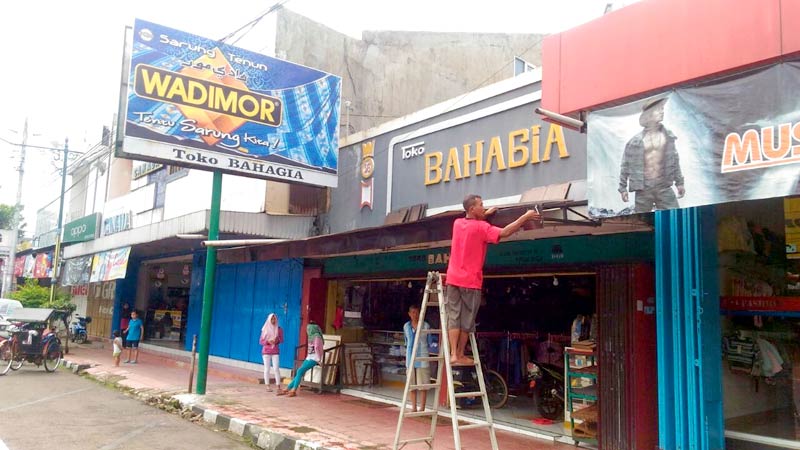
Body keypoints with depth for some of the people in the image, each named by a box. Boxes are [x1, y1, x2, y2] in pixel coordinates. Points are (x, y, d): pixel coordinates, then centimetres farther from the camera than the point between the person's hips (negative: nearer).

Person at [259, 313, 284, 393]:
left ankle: (278, 386, -6)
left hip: (275, 352, 0)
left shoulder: (279, 329, 1)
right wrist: (268, 341, -16)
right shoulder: (265, 329, 1)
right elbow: (261, 341, 3)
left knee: (276, 368, -8)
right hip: (266, 351, 0)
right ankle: (267, 386, 6)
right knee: (267, 369, 1)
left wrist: (277, 341, -15)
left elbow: (281, 340, 6)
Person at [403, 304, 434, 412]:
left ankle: (422, 408, 8)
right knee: (411, 385, 8)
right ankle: (414, 408, 17)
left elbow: (430, 342, 3)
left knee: (423, 385, -1)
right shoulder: (406, 326, 6)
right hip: (410, 358, 4)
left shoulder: (425, 326, -5)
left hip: (422, 358, -4)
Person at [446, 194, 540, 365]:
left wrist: (484, 215, 27)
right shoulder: (480, 227, -13)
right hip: (470, 281, -6)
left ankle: (453, 354, 0)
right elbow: (504, 232, -22)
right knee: (466, 320, 5)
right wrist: (525, 217, -16)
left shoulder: (457, 223, 7)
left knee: (454, 317, 5)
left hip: (453, 279, 6)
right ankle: (460, 355, 11)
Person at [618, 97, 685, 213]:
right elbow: (626, 165, 1)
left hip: (664, 188, 2)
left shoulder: (668, 136, 6)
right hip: (643, 190, -2)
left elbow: (675, 161, 13)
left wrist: (679, 183, 12)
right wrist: (623, 188, 0)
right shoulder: (635, 141, -4)